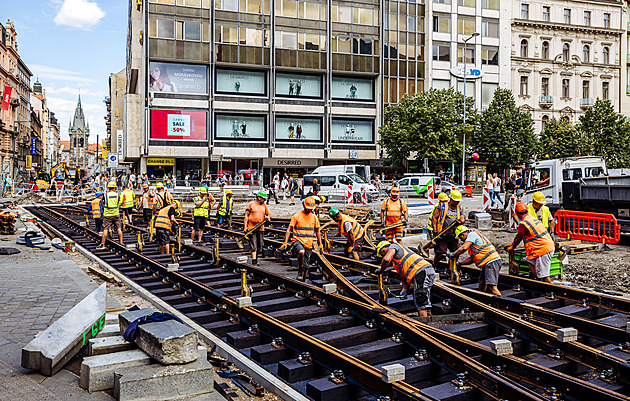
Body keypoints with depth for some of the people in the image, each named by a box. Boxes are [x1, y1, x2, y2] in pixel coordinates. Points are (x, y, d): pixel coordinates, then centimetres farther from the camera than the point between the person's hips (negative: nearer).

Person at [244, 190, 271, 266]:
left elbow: (269, 214, 17)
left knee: (260, 246, 7)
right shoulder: (251, 204, 3)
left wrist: (268, 216, -8)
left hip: (261, 228, 4)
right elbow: (246, 215, 2)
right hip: (252, 228, -4)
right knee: (254, 246, -10)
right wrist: (245, 226, -6)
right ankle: (254, 262, -12)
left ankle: (256, 258, 27)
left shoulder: (264, 205, 14)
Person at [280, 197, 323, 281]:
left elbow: (317, 232, 19)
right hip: (298, 241, -4)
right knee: (301, 252, -37)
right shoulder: (296, 216, -2)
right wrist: (285, 242, -12)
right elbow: (289, 230, -2)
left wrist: (320, 244, 13)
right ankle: (300, 270, -16)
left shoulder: (314, 218, 9)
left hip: (309, 244, 4)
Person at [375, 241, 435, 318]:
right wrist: (404, 290, 7)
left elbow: (386, 259, -12)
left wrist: (381, 270, 5)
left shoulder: (393, 246, 9)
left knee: (421, 304, -11)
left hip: (422, 271, -10)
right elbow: (404, 277, 23)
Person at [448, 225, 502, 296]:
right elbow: (472, 258, 23)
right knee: (481, 283, 15)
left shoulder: (472, 234, -2)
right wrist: (459, 263, 20)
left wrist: (453, 254, -2)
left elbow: (464, 248, -16)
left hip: (492, 261, -11)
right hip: (487, 264, 11)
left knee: (492, 287, -18)